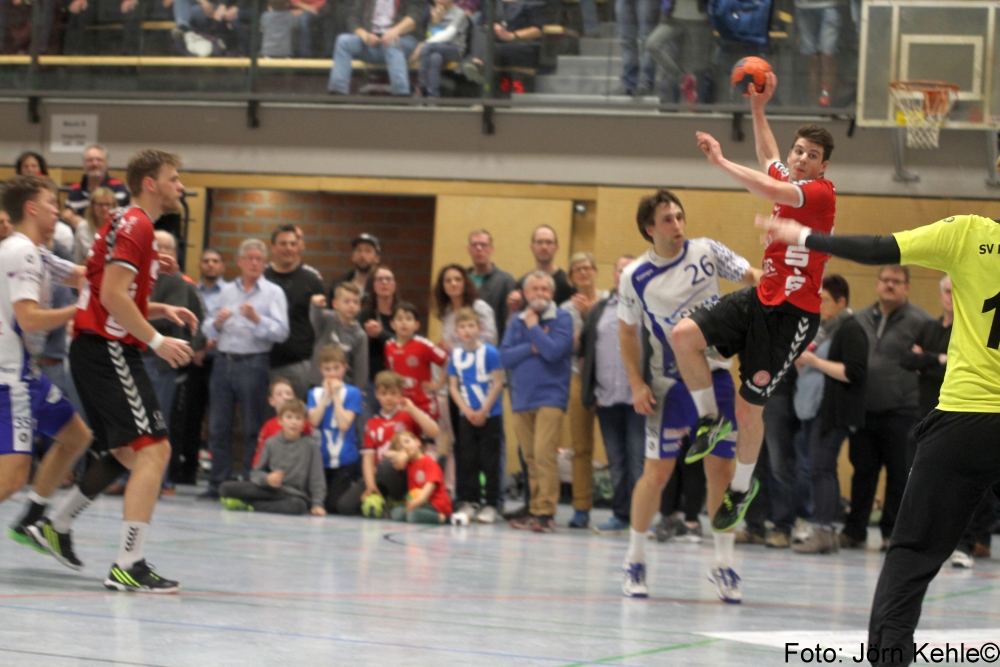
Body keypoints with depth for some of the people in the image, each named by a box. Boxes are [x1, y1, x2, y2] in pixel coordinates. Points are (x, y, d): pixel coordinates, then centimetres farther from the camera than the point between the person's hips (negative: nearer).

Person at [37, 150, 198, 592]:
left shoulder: (127, 224, 20)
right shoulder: (136, 226, -12)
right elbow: (113, 295, -21)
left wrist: (163, 311, 14)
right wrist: (157, 340, -19)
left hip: (96, 351, 11)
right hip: (108, 351, -11)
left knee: (128, 454, 19)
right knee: (153, 450, -14)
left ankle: (57, 526, 29)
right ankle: (128, 567, -18)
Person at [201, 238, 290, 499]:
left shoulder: (273, 293, 4)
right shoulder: (227, 291, 16)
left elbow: (281, 332, -8)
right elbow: (208, 329, 15)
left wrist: (257, 319, -21)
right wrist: (217, 323, -6)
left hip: (253, 365, -4)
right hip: (223, 362, 4)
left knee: (252, 429, -1)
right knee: (218, 427, 4)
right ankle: (218, 484, 9)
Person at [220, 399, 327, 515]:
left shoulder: (311, 445, -3)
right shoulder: (271, 443, 5)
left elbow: (317, 479, -4)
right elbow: (256, 473, 6)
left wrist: (317, 504, -13)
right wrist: (267, 478, -17)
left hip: (295, 495, -1)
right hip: (270, 490, 1)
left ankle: (247, 505, -26)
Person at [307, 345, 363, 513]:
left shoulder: (352, 393, -3)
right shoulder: (315, 393, 7)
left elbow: (344, 424, -15)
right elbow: (314, 420, -10)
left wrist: (336, 395, -11)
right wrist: (326, 394, -9)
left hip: (346, 460, -4)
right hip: (321, 460, 4)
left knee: (333, 506, -9)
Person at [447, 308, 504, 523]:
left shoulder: (490, 352, -10)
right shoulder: (455, 355, 3)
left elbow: (498, 384, -10)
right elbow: (453, 387, 4)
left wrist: (483, 411, -13)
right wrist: (467, 411, -8)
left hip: (490, 416, -4)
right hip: (466, 416, 4)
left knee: (490, 462, 0)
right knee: (467, 461, 8)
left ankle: (491, 504, 5)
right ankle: (470, 502, 16)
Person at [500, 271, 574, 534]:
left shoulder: (562, 319, 0)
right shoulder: (517, 322, 13)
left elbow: (553, 351, -14)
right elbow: (505, 357, 4)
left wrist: (533, 327, -5)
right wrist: (532, 347, -8)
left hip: (549, 397, -5)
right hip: (522, 399, 5)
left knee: (543, 454, -14)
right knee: (530, 458, 6)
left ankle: (545, 512, -16)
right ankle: (535, 510, 10)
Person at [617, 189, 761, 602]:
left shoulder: (706, 252, -3)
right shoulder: (635, 277, -6)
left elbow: (753, 277, -3)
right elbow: (628, 333, 4)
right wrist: (637, 384, -5)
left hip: (714, 374, 2)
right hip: (669, 383, -2)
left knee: (721, 469, 2)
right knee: (657, 472, -4)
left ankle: (723, 565, 12)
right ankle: (635, 561, 11)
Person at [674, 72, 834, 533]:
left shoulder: (820, 192, -14)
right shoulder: (787, 180, 10)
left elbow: (772, 192, -33)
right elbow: (768, 157, 34)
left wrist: (720, 161, -27)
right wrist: (758, 109, 27)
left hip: (792, 313, -7)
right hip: (760, 298, 7)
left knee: (749, 407, -1)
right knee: (684, 335, -14)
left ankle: (742, 487, 23)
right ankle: (710, 420, 5)